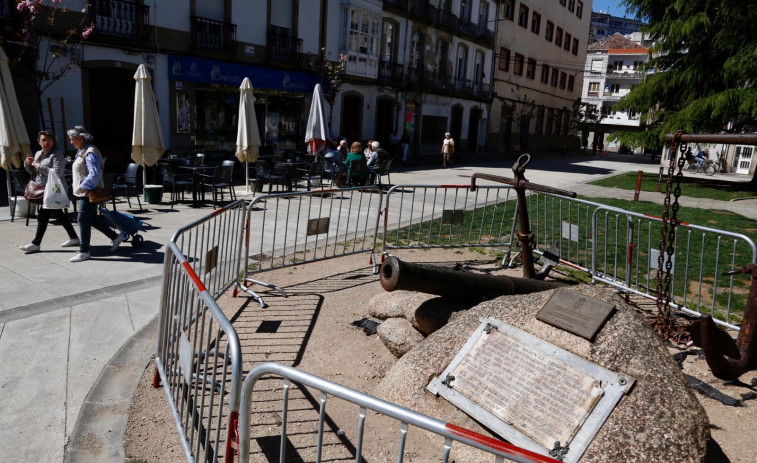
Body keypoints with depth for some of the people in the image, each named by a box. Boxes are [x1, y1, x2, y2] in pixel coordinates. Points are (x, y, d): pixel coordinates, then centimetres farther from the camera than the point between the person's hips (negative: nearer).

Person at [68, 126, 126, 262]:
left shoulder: (90, 153, -17)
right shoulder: (81, 152, 14)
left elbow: (94, 175, -25)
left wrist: (82, 187, -20)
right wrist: (78, 188, 13)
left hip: (89, 193, -10)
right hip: (84, 193, 10)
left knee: (83, 221, -4)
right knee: (92, 219, 14)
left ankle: (84, 252, 5)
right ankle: (116, 237, 25)